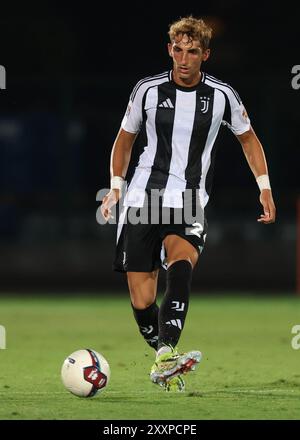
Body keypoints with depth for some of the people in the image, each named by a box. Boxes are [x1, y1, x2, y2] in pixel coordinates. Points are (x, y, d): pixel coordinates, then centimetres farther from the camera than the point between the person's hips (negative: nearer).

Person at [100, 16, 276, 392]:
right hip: (143, 201, 1)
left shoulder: (222, 95, 2)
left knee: (181, 266, -33)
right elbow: (125, 139, 17)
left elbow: (248, 138, 18)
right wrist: (116, 185, 6)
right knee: (142, 302, -6)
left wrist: (264, 188, 10)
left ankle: (166, 357, -44)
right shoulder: (148, 90, 2)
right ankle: (163, 358, 20)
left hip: (188, 206, -1)